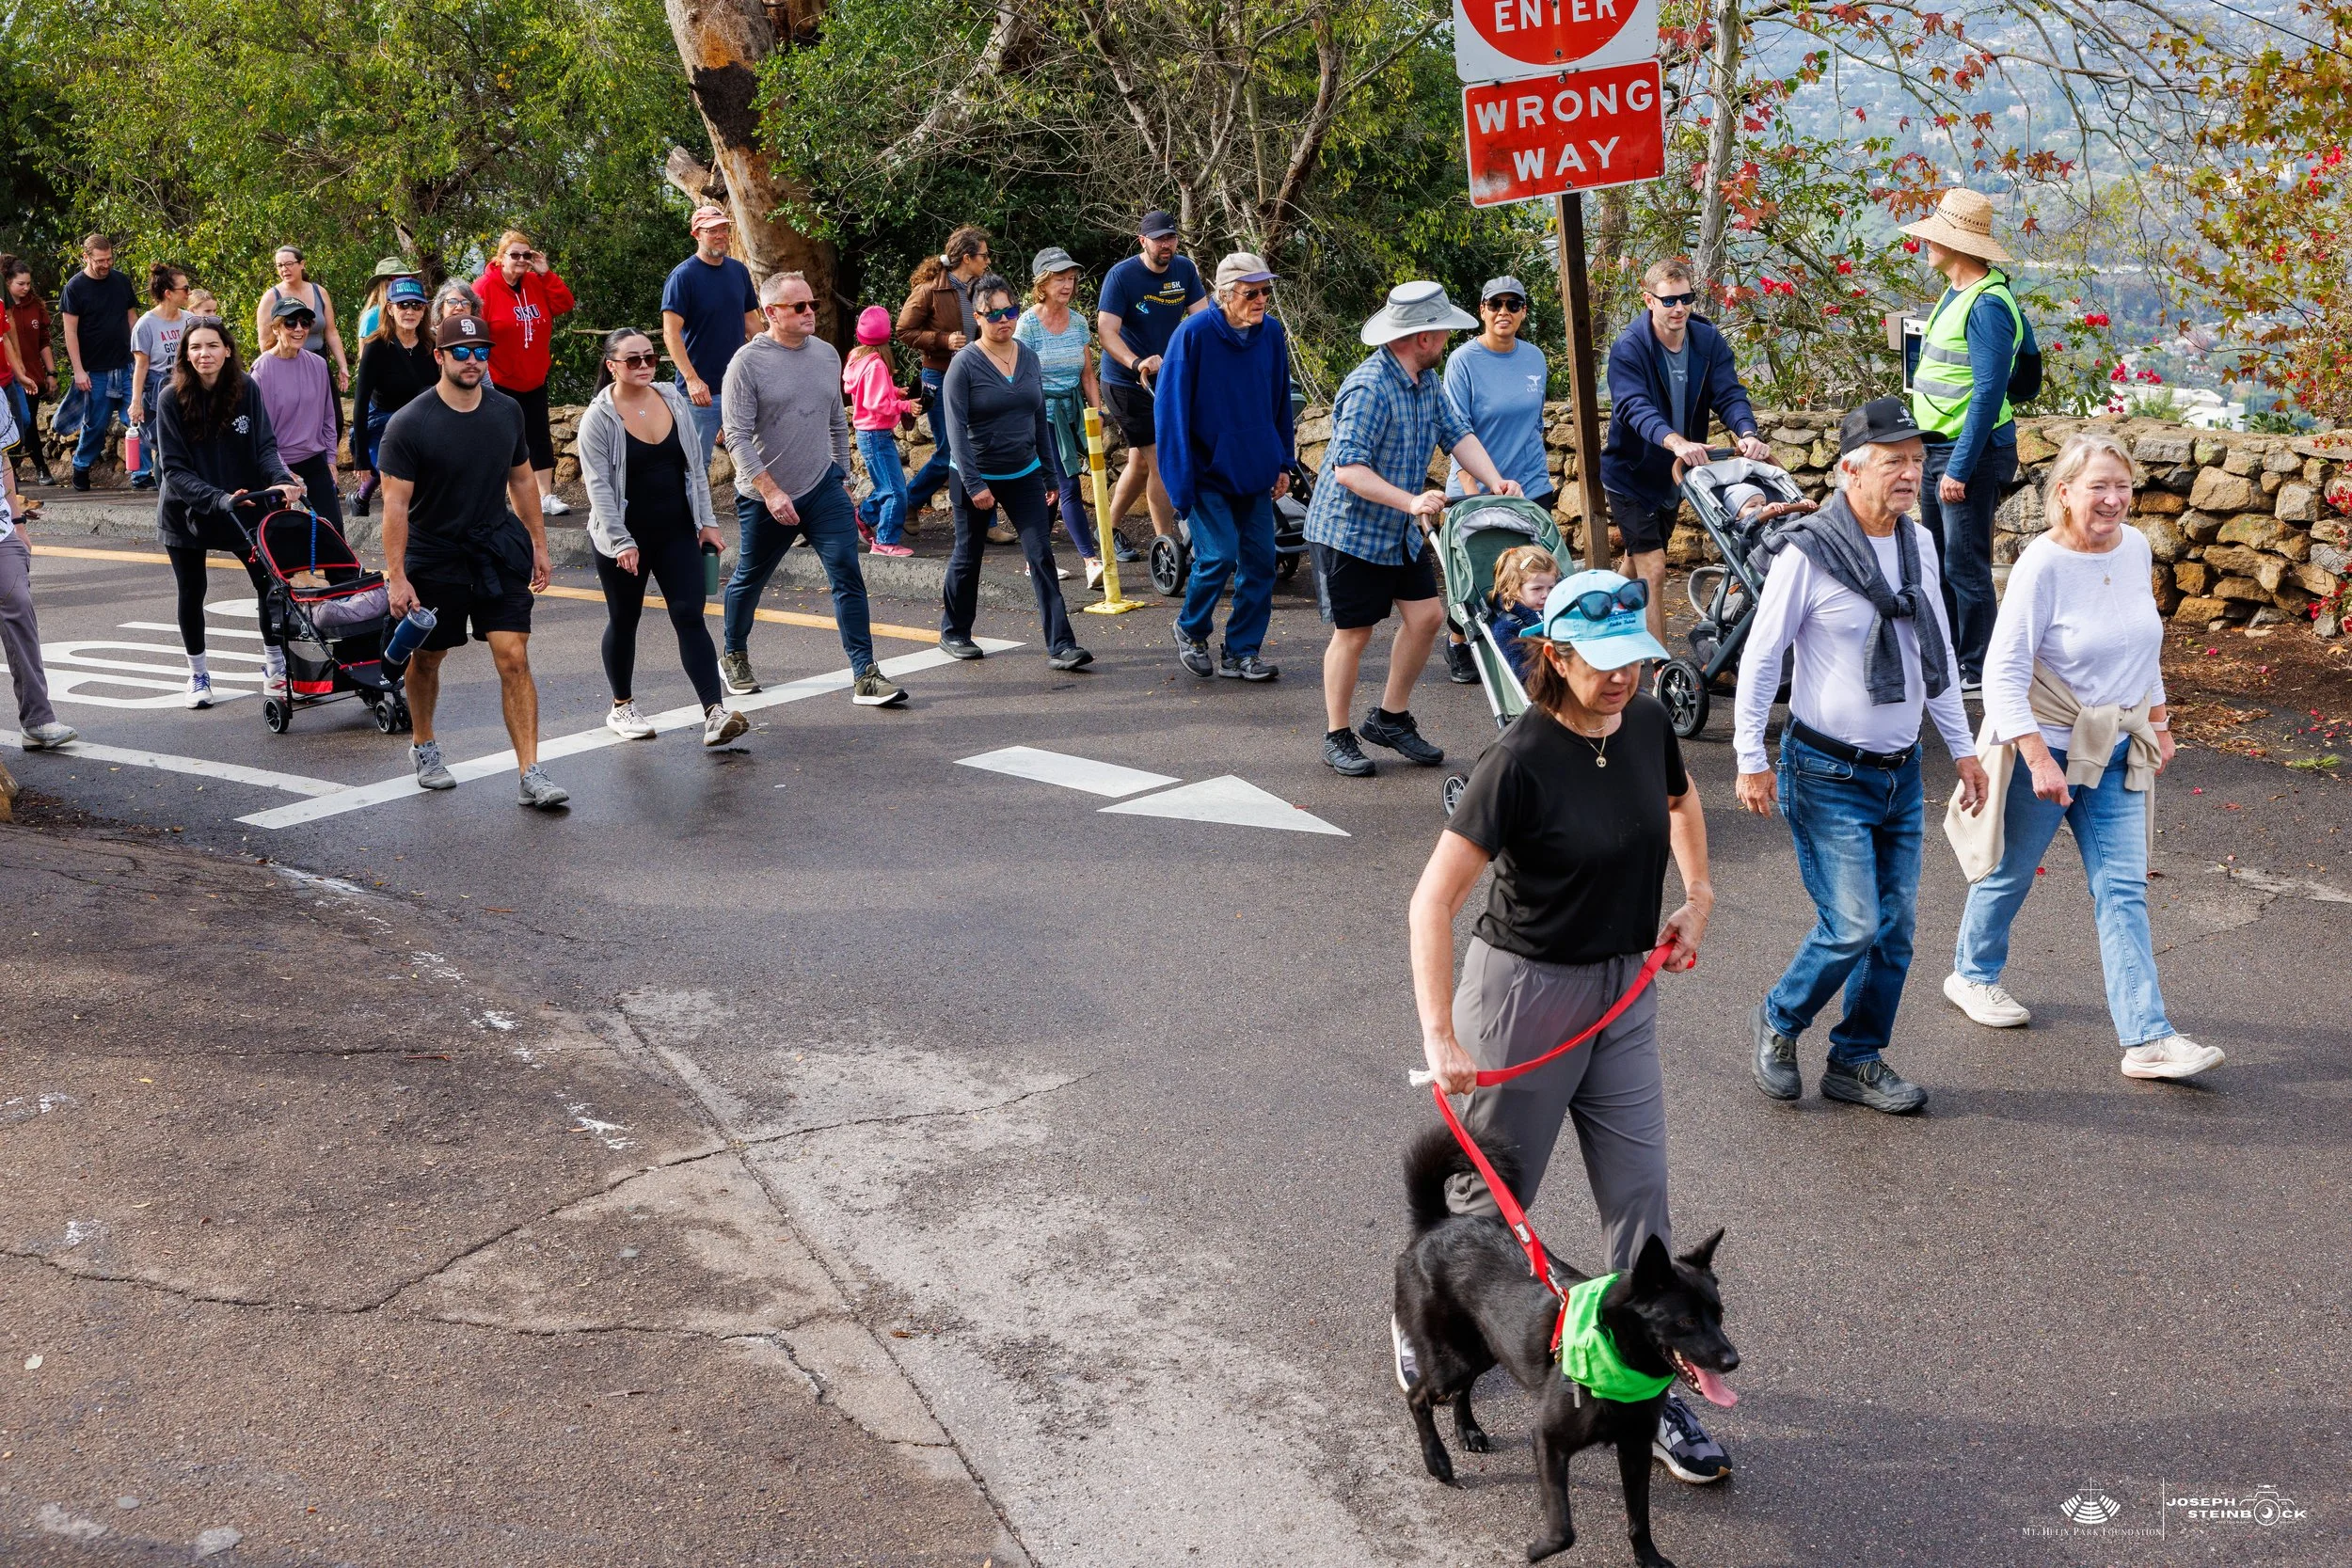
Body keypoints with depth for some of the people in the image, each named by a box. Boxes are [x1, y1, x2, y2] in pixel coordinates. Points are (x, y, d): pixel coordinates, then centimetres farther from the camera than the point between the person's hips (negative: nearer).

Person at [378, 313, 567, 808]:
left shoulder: (507, 412, 1)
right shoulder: (409, 424, -13)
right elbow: (395, 503, -14)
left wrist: (539, 545, 14)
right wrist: (396, 576, -19)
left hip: (498, 549, 2)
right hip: (433, 556, -2)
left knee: (514, 659, -9)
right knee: (426, 657, 15)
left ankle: (530, 774, -10)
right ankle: (425, 749, 40)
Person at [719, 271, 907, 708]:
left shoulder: (827, 355, 5)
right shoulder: (747, 363, -11)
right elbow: (738, 437, -16)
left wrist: (843, 476, 18)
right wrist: (770, 491, -24)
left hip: (823, 487, 3)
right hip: (764, 496, -3)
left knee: (847, 574, -11)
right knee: (749, 580, 14)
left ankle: (865, 675, -11)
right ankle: (734, 657, 38)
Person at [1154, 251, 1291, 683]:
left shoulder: (1272, 333, 1)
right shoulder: (1193, 334, -14)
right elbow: (1170, 408, -12)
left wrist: (1283, 464, 10)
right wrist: (1180, 480, -14)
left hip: (1255, 471, 5)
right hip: (1208, 472, -5)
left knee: (1260, 561, 2)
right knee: (1219, 555, -11)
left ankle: (1241, 653, 14)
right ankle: (1190, 630, 16)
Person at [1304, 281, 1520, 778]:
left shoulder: (1426, 380, 4)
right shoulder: (1368, 388, -25)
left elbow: (1455, 433, 3)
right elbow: (1348, 468, -31)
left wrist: (1494, 481, -13)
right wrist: (1410, 501, -39)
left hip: (1402, 531, 8)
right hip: (1350, 529, -8)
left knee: (1425, 616, 4)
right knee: (1354, 633, 0)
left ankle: (1391, 718, 20)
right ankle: (1337, 738, 14)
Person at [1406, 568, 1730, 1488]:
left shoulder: (1647, 725, -4)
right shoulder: (1521, 761, -23)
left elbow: (1681, 799, 23)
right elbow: (1434, 900, -24)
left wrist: (1698, 894, 12)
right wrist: (1439, 1033, -30)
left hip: (1624, 991, 6)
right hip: (1526, 989, -5)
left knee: (1638, 1191, 7)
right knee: (1495, 1189, 11)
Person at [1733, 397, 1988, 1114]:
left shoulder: (1919, 545, 5)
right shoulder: (1808, 553, -15)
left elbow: (1937, 653, 16)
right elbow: (1760, 659, -8)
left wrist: (1962, 747, 17)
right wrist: (1751, 760, -8)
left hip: (1901, 771, 6)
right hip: (1828, 775, -6)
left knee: (1896, 925, 7)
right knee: (1852, 925, -9)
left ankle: (1857, 1060, 21)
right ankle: (1778, 1022, 17)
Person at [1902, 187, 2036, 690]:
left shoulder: (1986, 305, -20)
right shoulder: (1955, 293, 10)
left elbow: (1989, 393, -22)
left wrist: (1960, 468, -23)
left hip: (1969, 451, -10)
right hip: (1936, 446, 10)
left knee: (1965, 564, -3)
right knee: (1938, 561, 17)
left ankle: (1977, 670, 6)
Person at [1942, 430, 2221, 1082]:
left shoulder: (2136, 548, 0)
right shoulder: (2042, 566, -20)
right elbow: (2003, 674, -21)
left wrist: (2157, 721, 18)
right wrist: (2038, 759, -26)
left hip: (2115, 750, 5)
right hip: (2044, 745, -5)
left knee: (2124, 892, 1)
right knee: (2011, 873, 13)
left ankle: (2147, 1039, -1)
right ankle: (1972, 975, 39)